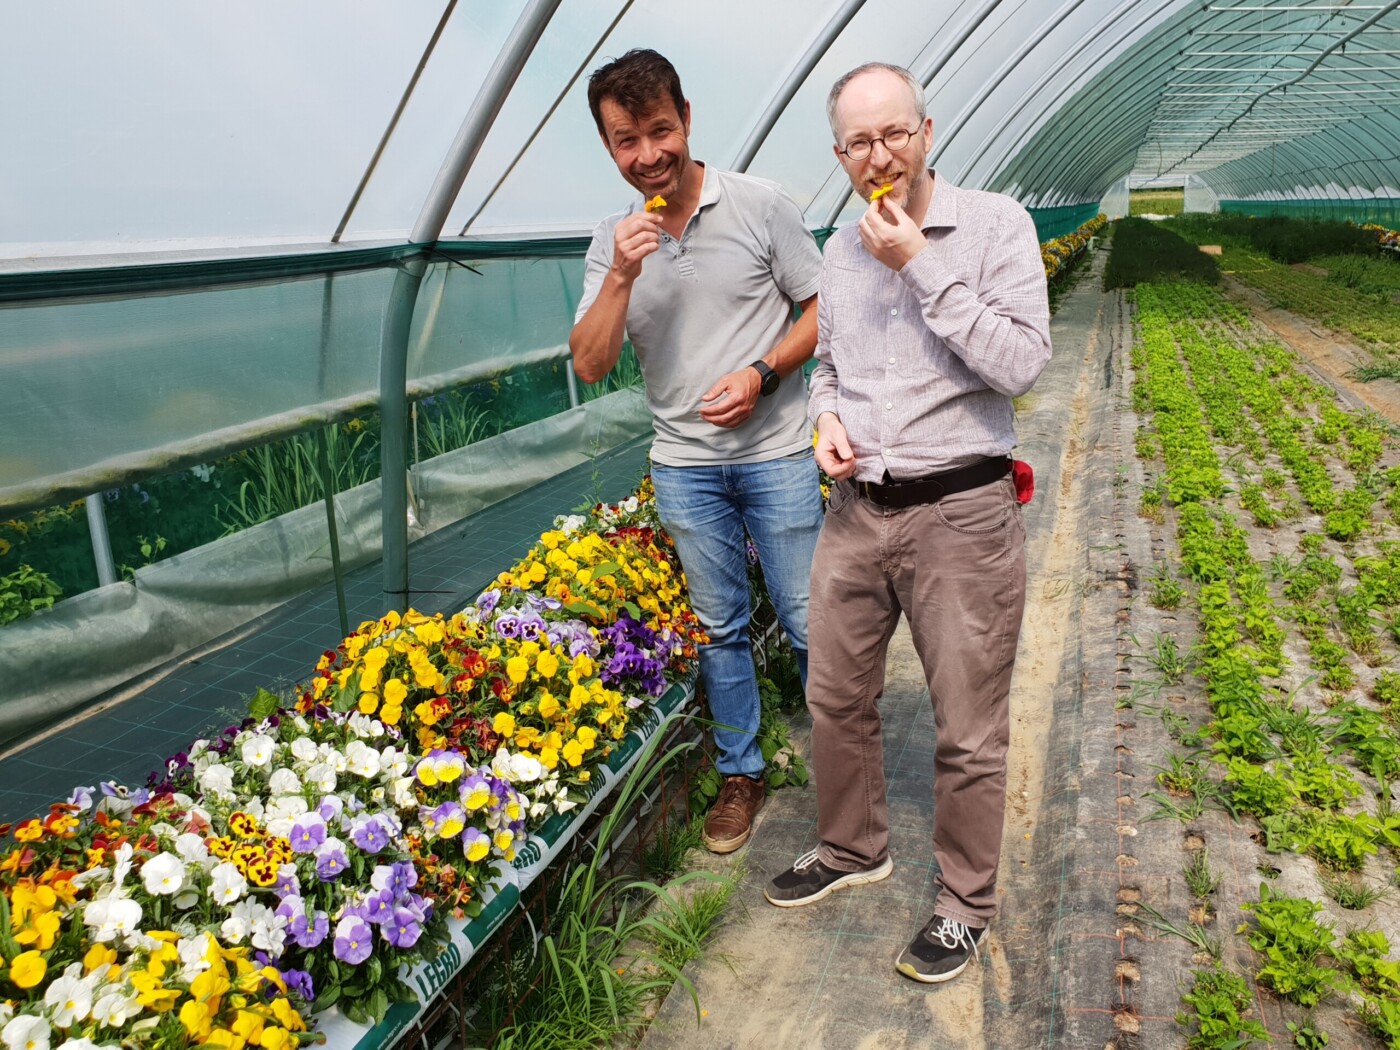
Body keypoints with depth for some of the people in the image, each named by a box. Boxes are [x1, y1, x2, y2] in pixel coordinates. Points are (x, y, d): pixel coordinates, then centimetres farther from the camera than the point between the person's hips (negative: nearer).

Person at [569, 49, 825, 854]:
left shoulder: (761, 205, -5)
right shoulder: (614, 242, 3)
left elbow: (824, 310, 0)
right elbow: (590, 366, -3)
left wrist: (763, 374, -16)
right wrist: (621, 277, -17)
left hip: (776, 452, -2)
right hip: (684, 464, 3)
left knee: (810, 621, 4)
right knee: (720, 628, 13)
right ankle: (740, 773, 30)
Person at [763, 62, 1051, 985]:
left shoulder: (995, 224, -7)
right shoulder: (841, 249, 10)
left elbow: (1023, 362, -17)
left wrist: (921, 267, -18)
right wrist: (827, 419, 0)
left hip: (962, 515, -5)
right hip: (858, 510, 5)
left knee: (969, 731, 5)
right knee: (837, 699, 15)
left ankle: (966, 902, 28)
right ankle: (853, 849, 40)